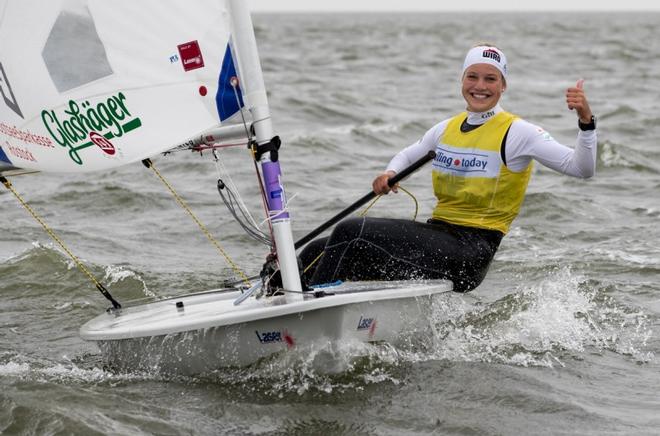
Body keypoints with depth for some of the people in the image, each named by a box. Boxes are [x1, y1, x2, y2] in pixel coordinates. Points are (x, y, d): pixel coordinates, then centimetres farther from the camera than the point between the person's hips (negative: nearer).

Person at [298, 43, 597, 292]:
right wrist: (389, 175, 7)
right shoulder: (448, 128, 13)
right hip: (437, 234, 7)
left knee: (351, 232, -23)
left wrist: (585, 122, -29)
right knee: (318, 253, -4)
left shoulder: (516, 133, -7)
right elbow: (407, 156, 30)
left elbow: (582, 169, -12)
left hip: (468, 254, -7)